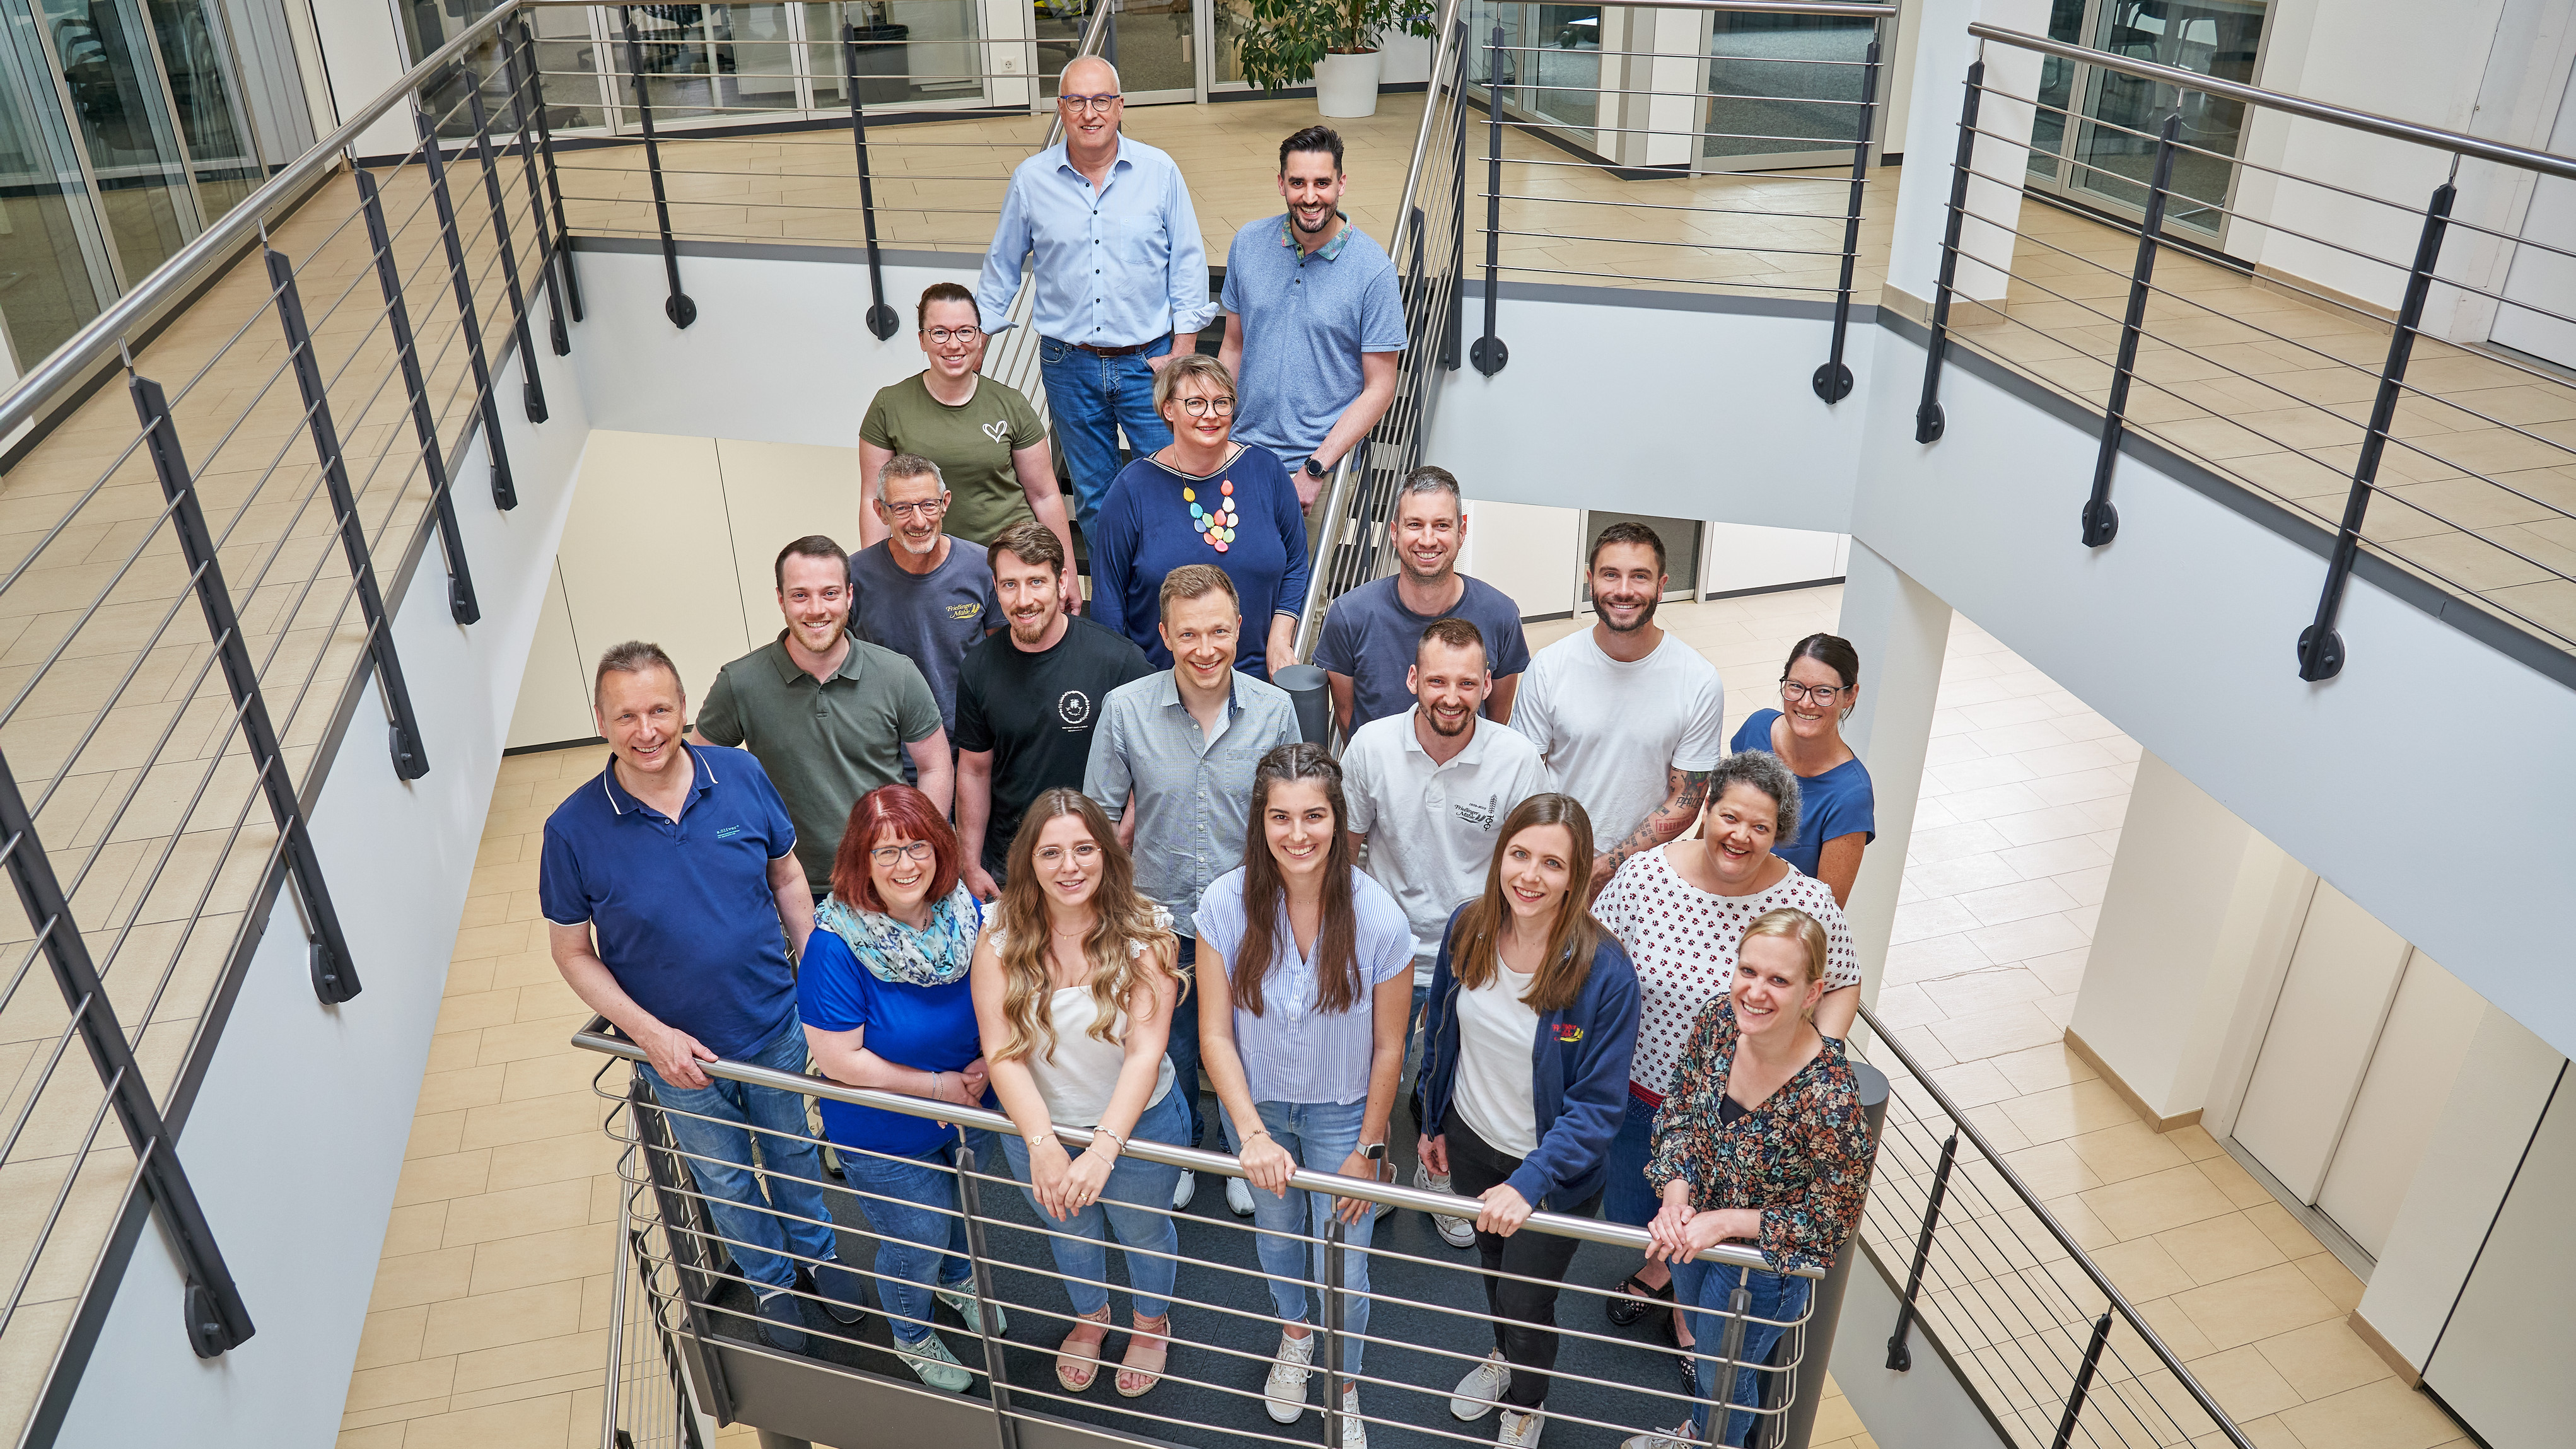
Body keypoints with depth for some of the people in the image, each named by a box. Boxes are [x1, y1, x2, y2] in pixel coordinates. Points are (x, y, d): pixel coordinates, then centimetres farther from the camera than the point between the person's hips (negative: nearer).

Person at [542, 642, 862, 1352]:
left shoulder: (743, 777, -16)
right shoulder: (573, 829, -21)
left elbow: (787, 877, -1)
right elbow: (572, 952, -11)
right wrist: (650, 1034, -20)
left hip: (777, 1026, 1)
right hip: (679, 1053, -1)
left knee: (793, 1149, 26)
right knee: (726, 1180, 23)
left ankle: (819, 1248, 55)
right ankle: (769, 1279, 51)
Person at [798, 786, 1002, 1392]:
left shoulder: (967, 916, -16)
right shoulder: (836, 943, -30)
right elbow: (839, 1058, -27)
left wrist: (986, 1063, -18)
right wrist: (936, 1085, -22)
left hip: (967, 1111, 5)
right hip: (884, 1135, -4)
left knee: (962, 1207, 30)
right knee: (916, 1241, 17)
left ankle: (958, 1279, 65)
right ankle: (911, 1335, 50)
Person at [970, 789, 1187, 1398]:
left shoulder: (1144, 931, -22)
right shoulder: (1001, 936, -17)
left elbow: (1144, 1050, -27)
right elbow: (1003, 1051, -21)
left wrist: (1103, 1147, -39)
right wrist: (1043, 1143, -34)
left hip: (1136, 1122, -1)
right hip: (1036, 1125, 2)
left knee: (1141, 1230, 24)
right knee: (1069, 1232, 28)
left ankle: (1152, 1322, 57)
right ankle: (1090, 1316, 60)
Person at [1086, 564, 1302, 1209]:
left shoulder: (1275, 709, -10)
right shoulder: (1124, 709, -12)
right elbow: (1102, 818, -2)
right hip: (1162, 921, 0)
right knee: (1169, 1054, 18)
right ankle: (1177, 1153, 46)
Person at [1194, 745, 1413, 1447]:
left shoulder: (1379, 920, -26)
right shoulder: (1225, 904, -23)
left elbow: (1388, 1047, -13)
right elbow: (1215, 1034, -15)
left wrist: (1367, 1149, -6)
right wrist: (1252, 1133, -23)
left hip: (1341, 1113, -2)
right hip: (1256, 1104, 2)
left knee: (1342, 1266, 9)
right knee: (1277, 1228, 26)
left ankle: (1344, 1386, 41)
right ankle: (1295, 1334, 59)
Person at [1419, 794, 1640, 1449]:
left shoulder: (1604, 970, -30)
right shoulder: (1468, 928, -15)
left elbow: (1596, 1104, -24)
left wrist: (1529, 1184, -33)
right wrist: (1433, 1122, 10)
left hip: (1555, 1167, -4)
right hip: (1471, 1141, 4)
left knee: (1525, 1300, 13)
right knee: (1490, 1262, 29)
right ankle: (1502, 1357, 62)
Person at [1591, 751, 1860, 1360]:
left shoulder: (1808, 903, -19)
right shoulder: (1647, 874, -17)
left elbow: (1842, 986, -3)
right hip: (1640, 1088, 2)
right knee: (1628, 1212, 24)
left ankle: (1689, 1309, 53)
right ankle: (1660, 1266, 60)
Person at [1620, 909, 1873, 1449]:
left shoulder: (1829, 1100, -37)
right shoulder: (1718, 1022, -21)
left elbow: (1831, 1221, -23)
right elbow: (1680, 1116, -5)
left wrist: (1725, 1223, -27)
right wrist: (1676, 1194, -20)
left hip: (1764, 1266, -5)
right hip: (1692, 1229, 5)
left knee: (1724, 1375, 25)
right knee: (1703, 1344, 35)